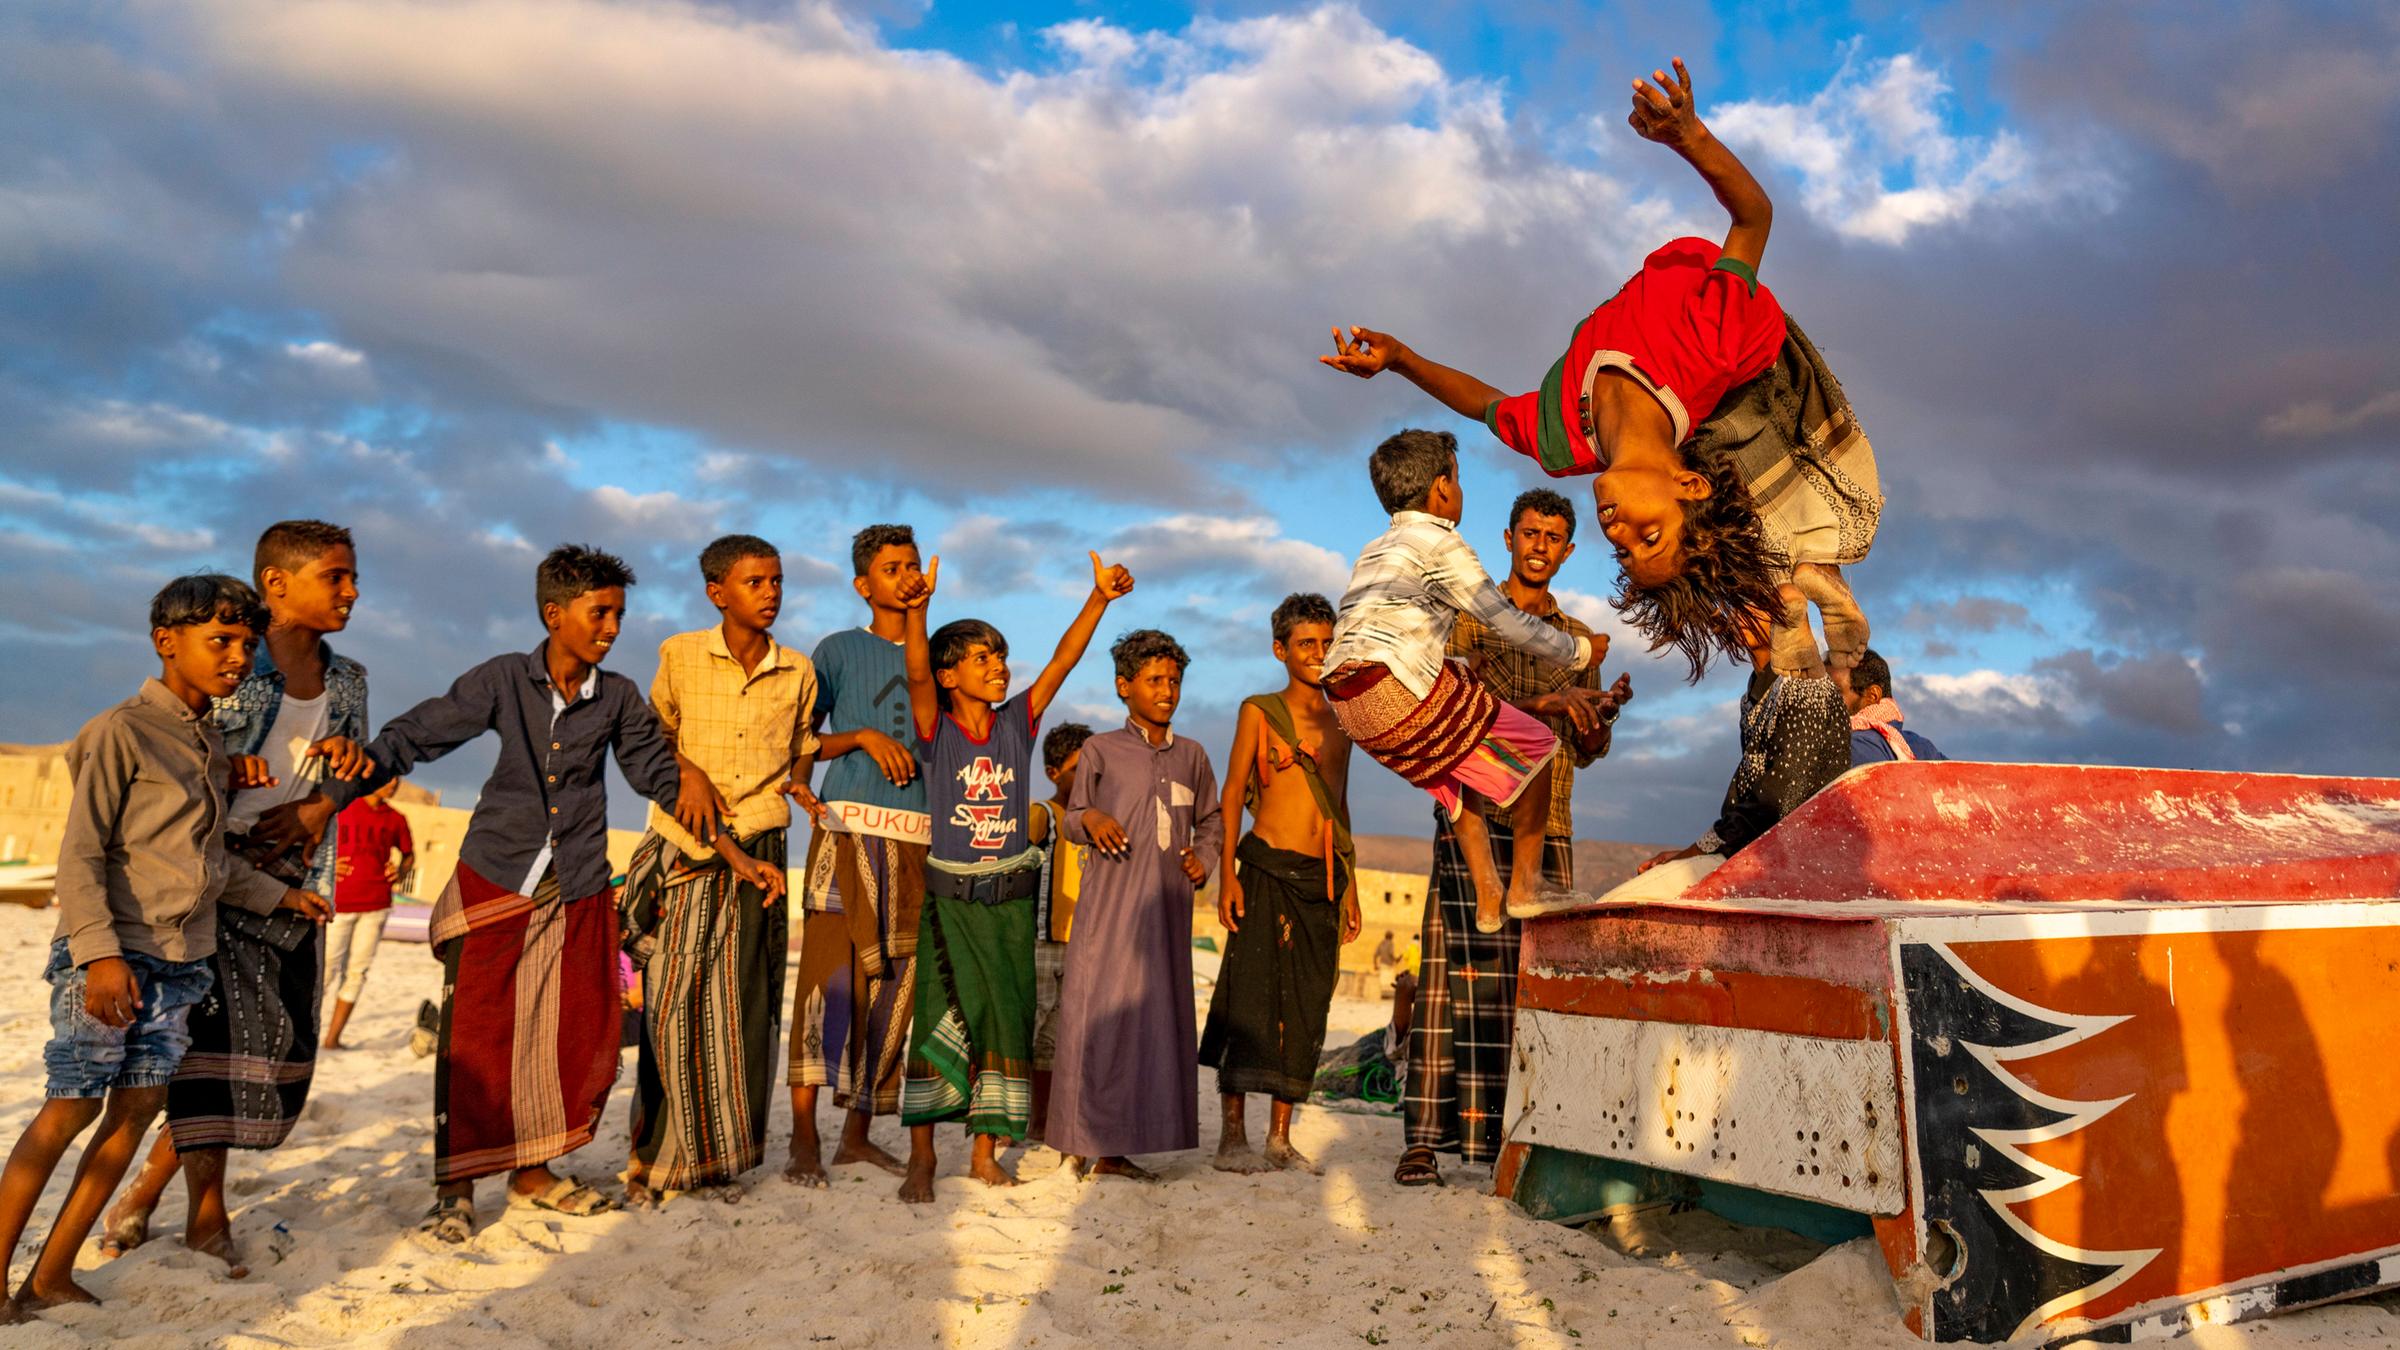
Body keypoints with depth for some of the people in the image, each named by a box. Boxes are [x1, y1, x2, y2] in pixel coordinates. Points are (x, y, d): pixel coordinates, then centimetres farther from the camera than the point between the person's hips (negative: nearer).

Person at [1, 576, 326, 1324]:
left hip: (180, 960, 7)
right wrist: (100, 953, -21)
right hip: (111, 958, -7)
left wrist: (277, 895, 23)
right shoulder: (121, 731, -9)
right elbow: (80, 855, -13)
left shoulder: (211, 743, 13)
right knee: (71, 1108, -5)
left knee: (139, 1106, 5)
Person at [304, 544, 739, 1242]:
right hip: (495, 880, -2)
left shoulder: (618, 698, 2)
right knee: (478, 1034, -4)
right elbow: (417, 734, -8)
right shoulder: (504, 679, -5)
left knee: (580, 1038, 5)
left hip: (577, 893, 3)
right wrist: (358, 765, -29)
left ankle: (533, 1172, 23)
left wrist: (734, 854, 6)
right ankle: (455, 1188, 12)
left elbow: (661, 774, 9)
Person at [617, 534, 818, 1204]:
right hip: (684, 849, -2)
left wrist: (798, 779, 5)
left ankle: (722, 1156, 14)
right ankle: (659, 1156, 6)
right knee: (672, 1001, -6)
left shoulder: (798, 672, 7)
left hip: (758, 852, 2)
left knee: (745, 1006, 3)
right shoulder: (680, 657, 1)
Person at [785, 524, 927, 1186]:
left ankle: (857, 1134, 12)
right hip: (850, 828, -4)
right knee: (832, 971, -13)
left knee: (892, 984, 3)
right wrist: (863, 736, -10)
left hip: (919, 839, 4)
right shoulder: (839, 649, 9)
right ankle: (804, 1137, -8)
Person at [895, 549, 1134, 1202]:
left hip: (1012, 896, 3)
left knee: (1007, 1020, 6)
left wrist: (1100, 597, -14)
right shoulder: (936, 728, -4)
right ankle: (921, 1157, 7)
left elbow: (1064, 659, -4)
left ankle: (985, 1150, 18)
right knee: (938, 1018, -4)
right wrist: (916, 611, -39)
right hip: (950, 895, -3)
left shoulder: (1018, 723, 3)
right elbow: (917, 673, -22)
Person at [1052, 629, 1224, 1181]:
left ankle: (1119, 1146, 12)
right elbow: (1073, 815, 9)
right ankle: (1090, 1146, 3)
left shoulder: (1192, 755, 13)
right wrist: (1090, 818, -13)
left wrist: (1203, 858, 3)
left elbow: (1212, 820, 22)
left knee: (1156, 1016, 3)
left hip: (1168, 905, 4)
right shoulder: (1100, 750, 4)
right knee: (1099, 1012, -6)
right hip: (1109, 902, -3)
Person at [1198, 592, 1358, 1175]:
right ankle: (1233, 1137, 1)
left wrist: (1349, 886, 18)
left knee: (1306, 1007, 5)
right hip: (1267, 870, -5)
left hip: (1322, 879, 5)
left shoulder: (1339, 722, 17)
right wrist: (1227, 874, -10)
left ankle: (1280, 1139, 13)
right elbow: (1232, 795, 0)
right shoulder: (1259, 711, 3)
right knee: (1252, 996, -7)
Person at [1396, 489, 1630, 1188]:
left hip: (1549, 824, 4)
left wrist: (1604, 713, -2)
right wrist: (1541, 704, -16)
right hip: (1475, 813, -4)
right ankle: (1425, 1138, -9)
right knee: (1463, 968, -11)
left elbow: (1587, 752, 19)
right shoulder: (1468, 615, 8)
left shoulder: (1578, 638, 21)